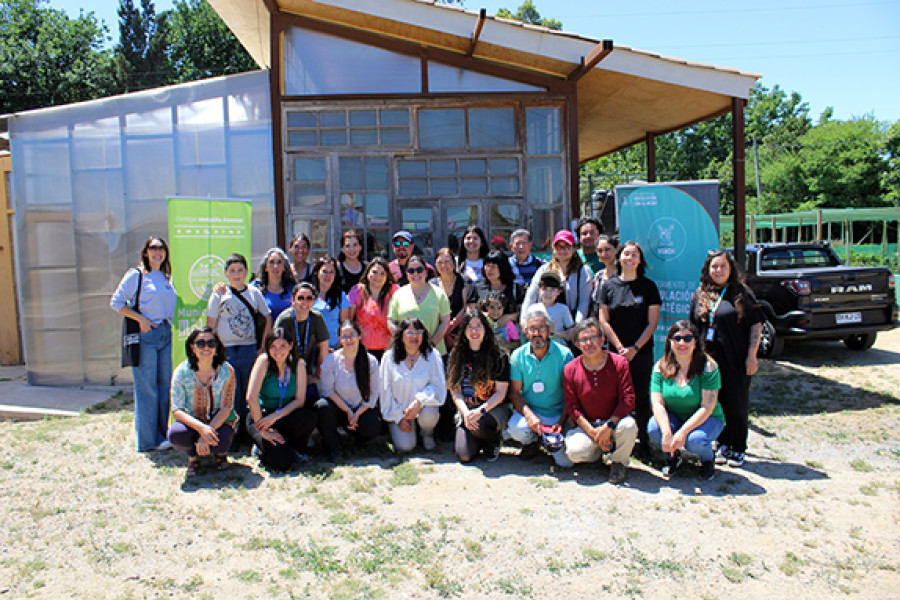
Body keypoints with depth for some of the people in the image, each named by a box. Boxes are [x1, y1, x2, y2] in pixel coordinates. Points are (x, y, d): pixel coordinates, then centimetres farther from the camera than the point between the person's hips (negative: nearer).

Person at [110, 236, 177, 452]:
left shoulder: (166, 277, 16)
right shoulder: (136, 274, -3)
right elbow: (116, 302, -6)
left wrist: (168, 325, 13)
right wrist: (140, 319, -14)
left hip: (165, 334, 7)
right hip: (145, 335, -6)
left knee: (165, 385, 9)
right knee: (147, 388, -3)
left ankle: (162, 435, 19)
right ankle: (148, 440, 5)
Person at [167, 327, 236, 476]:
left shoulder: (226, 370, -13)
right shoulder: (182, 372, -13)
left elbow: (226, 408, -12)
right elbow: (177, 410, -15)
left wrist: (207, 433, -26)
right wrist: (201, 428, -33)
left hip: (220, 422, -1)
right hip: (192, 421, 1)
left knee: (221, 444, -34)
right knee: (175, 434, -33)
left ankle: (220, 453, 9)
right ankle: (193, 456, 4)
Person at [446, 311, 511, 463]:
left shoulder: (499, 356, -6)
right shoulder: (456, 355, 4)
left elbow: (501, 392, -7)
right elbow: (455, 390, 2)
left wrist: (481, 410, -21)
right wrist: (466, 412, -16)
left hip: (494, 408, -2)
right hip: (466, 409, 2)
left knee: (478, 425, -36)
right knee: (464, 456, -17)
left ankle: (494, 441, 1)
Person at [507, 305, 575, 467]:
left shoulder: (564, 354, -6)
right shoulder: (518, 356, -2)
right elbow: (515, 392, -2)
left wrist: (561, 422, -18)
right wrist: (529, 415, -19)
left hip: (557, 413, -1)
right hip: (528, 410, 1)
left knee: (566, 461, -16)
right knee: (516, 428, -32)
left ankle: (553, 441, 21)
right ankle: (532, 442, 6)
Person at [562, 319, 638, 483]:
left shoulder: (619, 363, -8)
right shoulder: (570, 369, -5)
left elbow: (628, 399, -11)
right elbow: (572, 406, -4)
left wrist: (609, 426, -22)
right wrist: (592, 431, -16)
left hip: (614, 420, 0)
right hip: (586, 425, 1)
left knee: (629, 426, -34)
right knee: (575, 452, -26)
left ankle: (618, 462, -1)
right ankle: (601, 450, 11)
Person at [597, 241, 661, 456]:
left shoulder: (648, 286, 3)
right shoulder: (609, 285, 5)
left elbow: (652, 322, 0)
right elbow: (604, 320, 3)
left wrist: (635, 348, -9)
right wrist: (619, 347, -6)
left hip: (641, 352, -1)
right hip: (615, 351, 1)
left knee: (641, 397, 3)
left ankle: (644, 441, 14)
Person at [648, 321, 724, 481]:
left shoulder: (708, 366, -16)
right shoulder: (661, 367, -7)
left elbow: (707, 407, -20)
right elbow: (657, 403, -13)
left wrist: (683, 432, -31)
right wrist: (667, 432, -31)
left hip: (705, 419, -2)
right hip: (672, 418, 3)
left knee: (694, 440, -34)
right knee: (654, 428, -28)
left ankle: (708, 458, 6)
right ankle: (672, 456, 7)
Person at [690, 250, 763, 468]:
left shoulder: (742, 293, 1)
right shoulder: (700, 295, 10)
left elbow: (756, 324, -1)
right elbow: (694, 328, 16)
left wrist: (751, 356, -7)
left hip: (736, 361, -3)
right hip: (709, 361, 3)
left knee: (737, 405, 2)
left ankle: (738, 449, 18)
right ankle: (723, 445, 21)